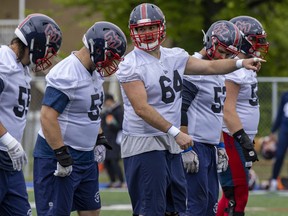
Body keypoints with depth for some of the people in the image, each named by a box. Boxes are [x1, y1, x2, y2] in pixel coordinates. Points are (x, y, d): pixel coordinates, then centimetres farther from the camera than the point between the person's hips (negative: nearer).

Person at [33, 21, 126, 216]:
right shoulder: (67, 75, -22)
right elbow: (48, 117, -26)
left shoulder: (94, 72, 9)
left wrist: (100, 140, 20)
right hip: (58, 156, -10)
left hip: (86, 156, 10)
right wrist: (62, 156, -25)